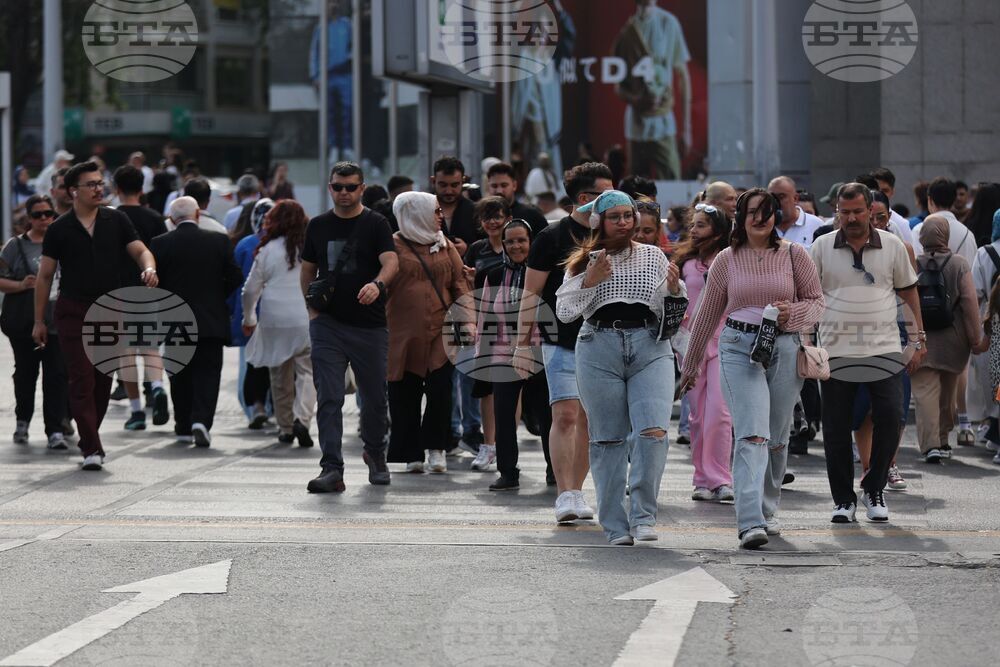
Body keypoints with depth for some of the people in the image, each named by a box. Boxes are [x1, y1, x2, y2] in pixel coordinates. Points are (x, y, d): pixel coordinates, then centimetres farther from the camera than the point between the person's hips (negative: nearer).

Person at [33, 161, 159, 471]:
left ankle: (89, 438, 25)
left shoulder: (116, 221, 5)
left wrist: (148, 268, -21)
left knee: (103, 380, 9)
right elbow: (44, 276, 2)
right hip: (73, 312, -3)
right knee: (82, 380, -9)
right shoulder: (59, 229, -1)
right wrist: (39, 321, 0)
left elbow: (140, 250, 3)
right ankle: (92, 449, -11)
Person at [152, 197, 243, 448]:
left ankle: (184, 427, 18)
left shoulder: (161, 244, -5)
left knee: (180, 373, 14)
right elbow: (235, 279, -1)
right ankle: (202, 420, -17)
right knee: (207, 371, 2)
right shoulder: (219, 241, -3)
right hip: (212, 321, -1)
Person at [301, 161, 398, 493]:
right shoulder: (318, 226, 10)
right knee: (329, 398, -8)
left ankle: (375, 454, 35)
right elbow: (307, 270, 19)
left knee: (374, 397, 10)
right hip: (327, 325, 2)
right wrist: (312, 308, 5)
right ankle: (332, 469, -10)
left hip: (369, 325, -2)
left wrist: (377, 284, -37)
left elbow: (391, 261, -15)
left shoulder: (376, 224, -1)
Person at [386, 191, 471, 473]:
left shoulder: (445, 246, 16)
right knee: (405, 395, 0)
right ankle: (412, 453, 8)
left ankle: (435, 449, 6)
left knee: (440, 391, -7)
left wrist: (468, 318, -1)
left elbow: (459, 284, 13)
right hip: (403, 331, -2)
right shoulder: (394, 246, 4)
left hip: (440, 331, 2)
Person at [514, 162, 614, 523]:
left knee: (589, 421, 6)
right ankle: (565, 495, -13)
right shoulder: (553, 237, -3)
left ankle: (576, 491, 15)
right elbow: (531, 293, -3)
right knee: (565, 415, -13)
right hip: (562, 341, -5)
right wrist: (523, 343, -8)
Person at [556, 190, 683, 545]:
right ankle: (616, 525, 7)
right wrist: (589, 282, -7)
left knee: (653, 431, -17)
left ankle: (643, 515, -10)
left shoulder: (654, 256, 14)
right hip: (599, 348, 0)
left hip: (650, 346, 0)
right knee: (608, 439, 2)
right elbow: (564, 311, 5)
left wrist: (674, 289, -4)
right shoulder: (584, 261, 12)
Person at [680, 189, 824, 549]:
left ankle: (767, 510, 30)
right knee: (751, 435, -15)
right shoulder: (727, 260, 6)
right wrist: (691, 364, 20)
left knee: (778, 437, 10)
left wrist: (792, 312, -12)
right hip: (739, 347, -2)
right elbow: (707, 314, 14)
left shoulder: (794, 255, 5)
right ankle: (750, 522, -23)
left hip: (784, 347, 2)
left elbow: (817, 301, 11)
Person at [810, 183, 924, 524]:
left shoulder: (892, 246, 5)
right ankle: (843, 499, 15)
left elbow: (908, 292, 14)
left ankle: (874, 490, 8)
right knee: (836, 428, 2)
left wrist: (918, 339, 12)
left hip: (884, 350, 0)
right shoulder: (822, 247, 3)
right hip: (836, 352, 0)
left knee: (890, 417, -11)